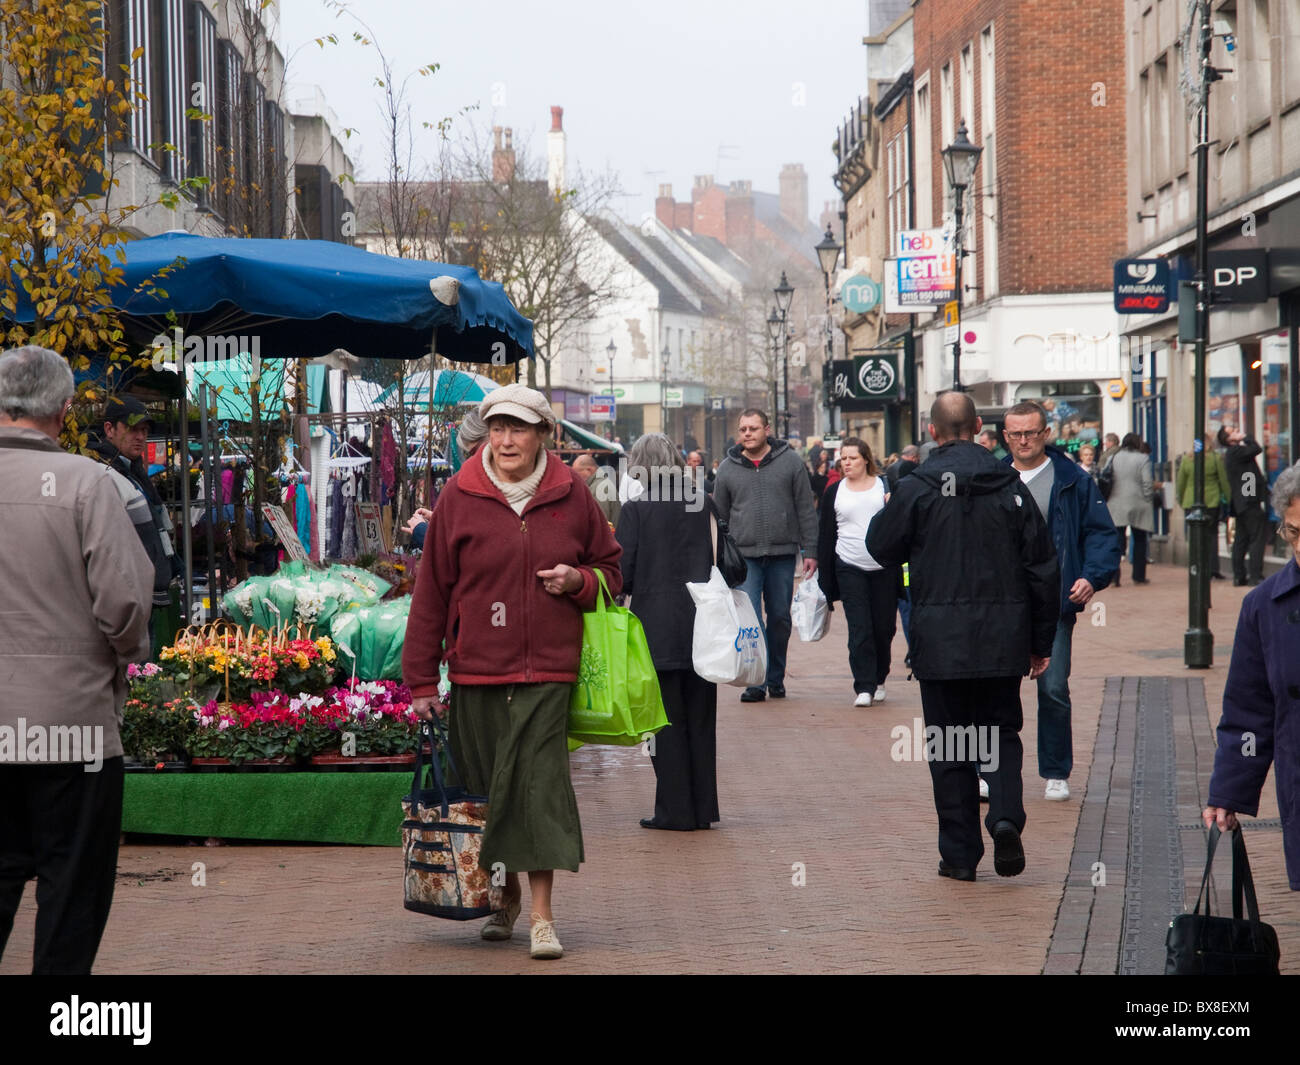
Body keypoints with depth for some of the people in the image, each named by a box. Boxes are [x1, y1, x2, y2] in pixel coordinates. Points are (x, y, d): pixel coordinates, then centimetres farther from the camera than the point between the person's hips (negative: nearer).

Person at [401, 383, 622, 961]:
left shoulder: (571, 496, 4)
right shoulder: (459, 497, 1)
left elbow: (610, 568, 17)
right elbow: (431, 591, 3)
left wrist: (578, 580, -7)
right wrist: (421, 679, 1)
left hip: (546, 672, -1)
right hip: (476, 672, 1)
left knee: (540, 787, -8)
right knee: (486, 790, 8)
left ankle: (542, 916, -6)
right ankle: (506, 899, 28)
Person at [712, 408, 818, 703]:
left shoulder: (791, 462, 3)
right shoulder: (728, 469, 5)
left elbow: (806, 510, 4)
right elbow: (719, 516, 11)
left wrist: (810, 551, -1)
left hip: (782, 555, 0)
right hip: (744, 556, 0)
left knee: (780, 618, 8)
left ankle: (776, 679, 20)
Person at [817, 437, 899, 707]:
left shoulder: (886, 485, 5)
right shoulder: (834, 492, 9)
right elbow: (826, 536, 10)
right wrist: (825, 577, 6)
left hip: (884, 568, 0)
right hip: (850, 568, 0)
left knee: (884, 627, 4)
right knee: (859, 629, -7)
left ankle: (879, 680, 24)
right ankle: (864, 687, -5)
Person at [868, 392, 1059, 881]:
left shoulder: (916, 488, -7)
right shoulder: (1010, 486, 2)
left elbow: (882, 547, 4)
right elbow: (1043, 568, 4)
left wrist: (888, 510, 25)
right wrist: (1041, 642, 11)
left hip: (940, 640, -2)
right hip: (1002, 639, 2)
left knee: (949, 747, 6)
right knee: (1002, 732, 14)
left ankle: (960, 853, 7)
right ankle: (1006, 815, -10)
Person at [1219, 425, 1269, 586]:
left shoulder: (1231, 453, 18)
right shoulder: (1236, 451, -13)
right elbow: (1256, 449, -19)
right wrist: (1244, 438, -7)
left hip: (1240, 504, 10)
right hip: (1251, 502, -10)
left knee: (1241, 539, 11)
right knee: (1258, 537, -8)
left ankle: (1238, 576, 12)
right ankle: (1256, 575, -11)